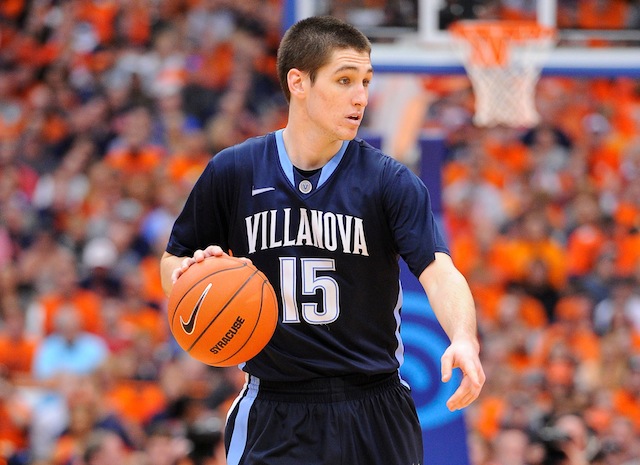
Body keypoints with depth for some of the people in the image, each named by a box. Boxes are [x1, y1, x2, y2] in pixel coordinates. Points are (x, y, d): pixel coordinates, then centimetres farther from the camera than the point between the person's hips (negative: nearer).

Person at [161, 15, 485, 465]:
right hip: (273, 415, 0)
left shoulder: (391, 182, -4)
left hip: (373, 411, 0)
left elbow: (439, 272, -17)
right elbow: (172, 266, 11)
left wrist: (464, 339, -37)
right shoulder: (232, 172, 0)